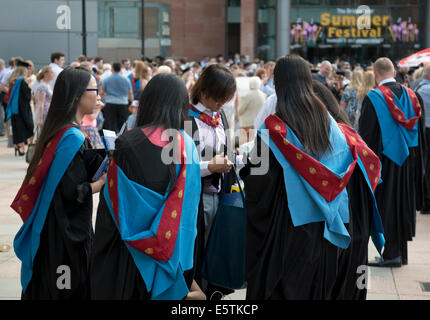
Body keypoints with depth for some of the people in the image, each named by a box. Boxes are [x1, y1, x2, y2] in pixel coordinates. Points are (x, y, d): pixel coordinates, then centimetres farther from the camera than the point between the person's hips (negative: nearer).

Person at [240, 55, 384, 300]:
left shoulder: (275, 127, -15)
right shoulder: (328, 122, 0)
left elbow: (259, 179, -16)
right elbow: (364, 155, 7)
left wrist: (245, 168, 5)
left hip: (288, 227, -5)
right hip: (325, 224, 5)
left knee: (284, 287, 6)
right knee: (318, 284, 17)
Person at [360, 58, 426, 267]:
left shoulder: (373, 98, -13)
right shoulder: (412, 96, 4)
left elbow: (366, 135, -11)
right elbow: (420, 132, 11)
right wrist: (418, 165, 19)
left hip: (384, 161, -5)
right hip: (408, 162, 5)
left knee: (385, 206, 1)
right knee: (403, 202, 13)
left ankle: (391, 253, -1)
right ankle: (401, 253, 20)